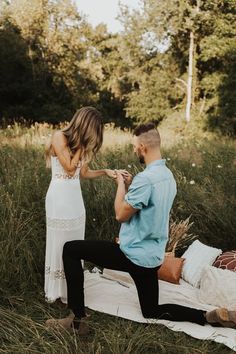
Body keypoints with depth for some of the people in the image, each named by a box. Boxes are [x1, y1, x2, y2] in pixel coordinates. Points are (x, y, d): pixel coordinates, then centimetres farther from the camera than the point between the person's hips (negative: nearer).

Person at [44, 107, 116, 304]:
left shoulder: (81, 143, 11)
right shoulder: (59, 137, -11)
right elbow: (70, 169, -15)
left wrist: (105, 172, 4)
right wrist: (81, 146, -10)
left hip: (76, 198, 7)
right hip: (60, 199, -7)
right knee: (59, 245, 2)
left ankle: (71, 290, 24)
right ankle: (56, 292, 15)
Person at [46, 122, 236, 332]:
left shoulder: (145, 178, -23)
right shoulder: (168, 176, 6)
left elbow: (121, 215, -14)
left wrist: (121, 185, -1)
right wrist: (129, 185, 11)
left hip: (133, 255, -9)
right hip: (153, 257, 9)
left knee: (70, 249, -2)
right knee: (152, 311, 25)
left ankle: (77, 320, -1)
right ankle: (211, 316, 10)